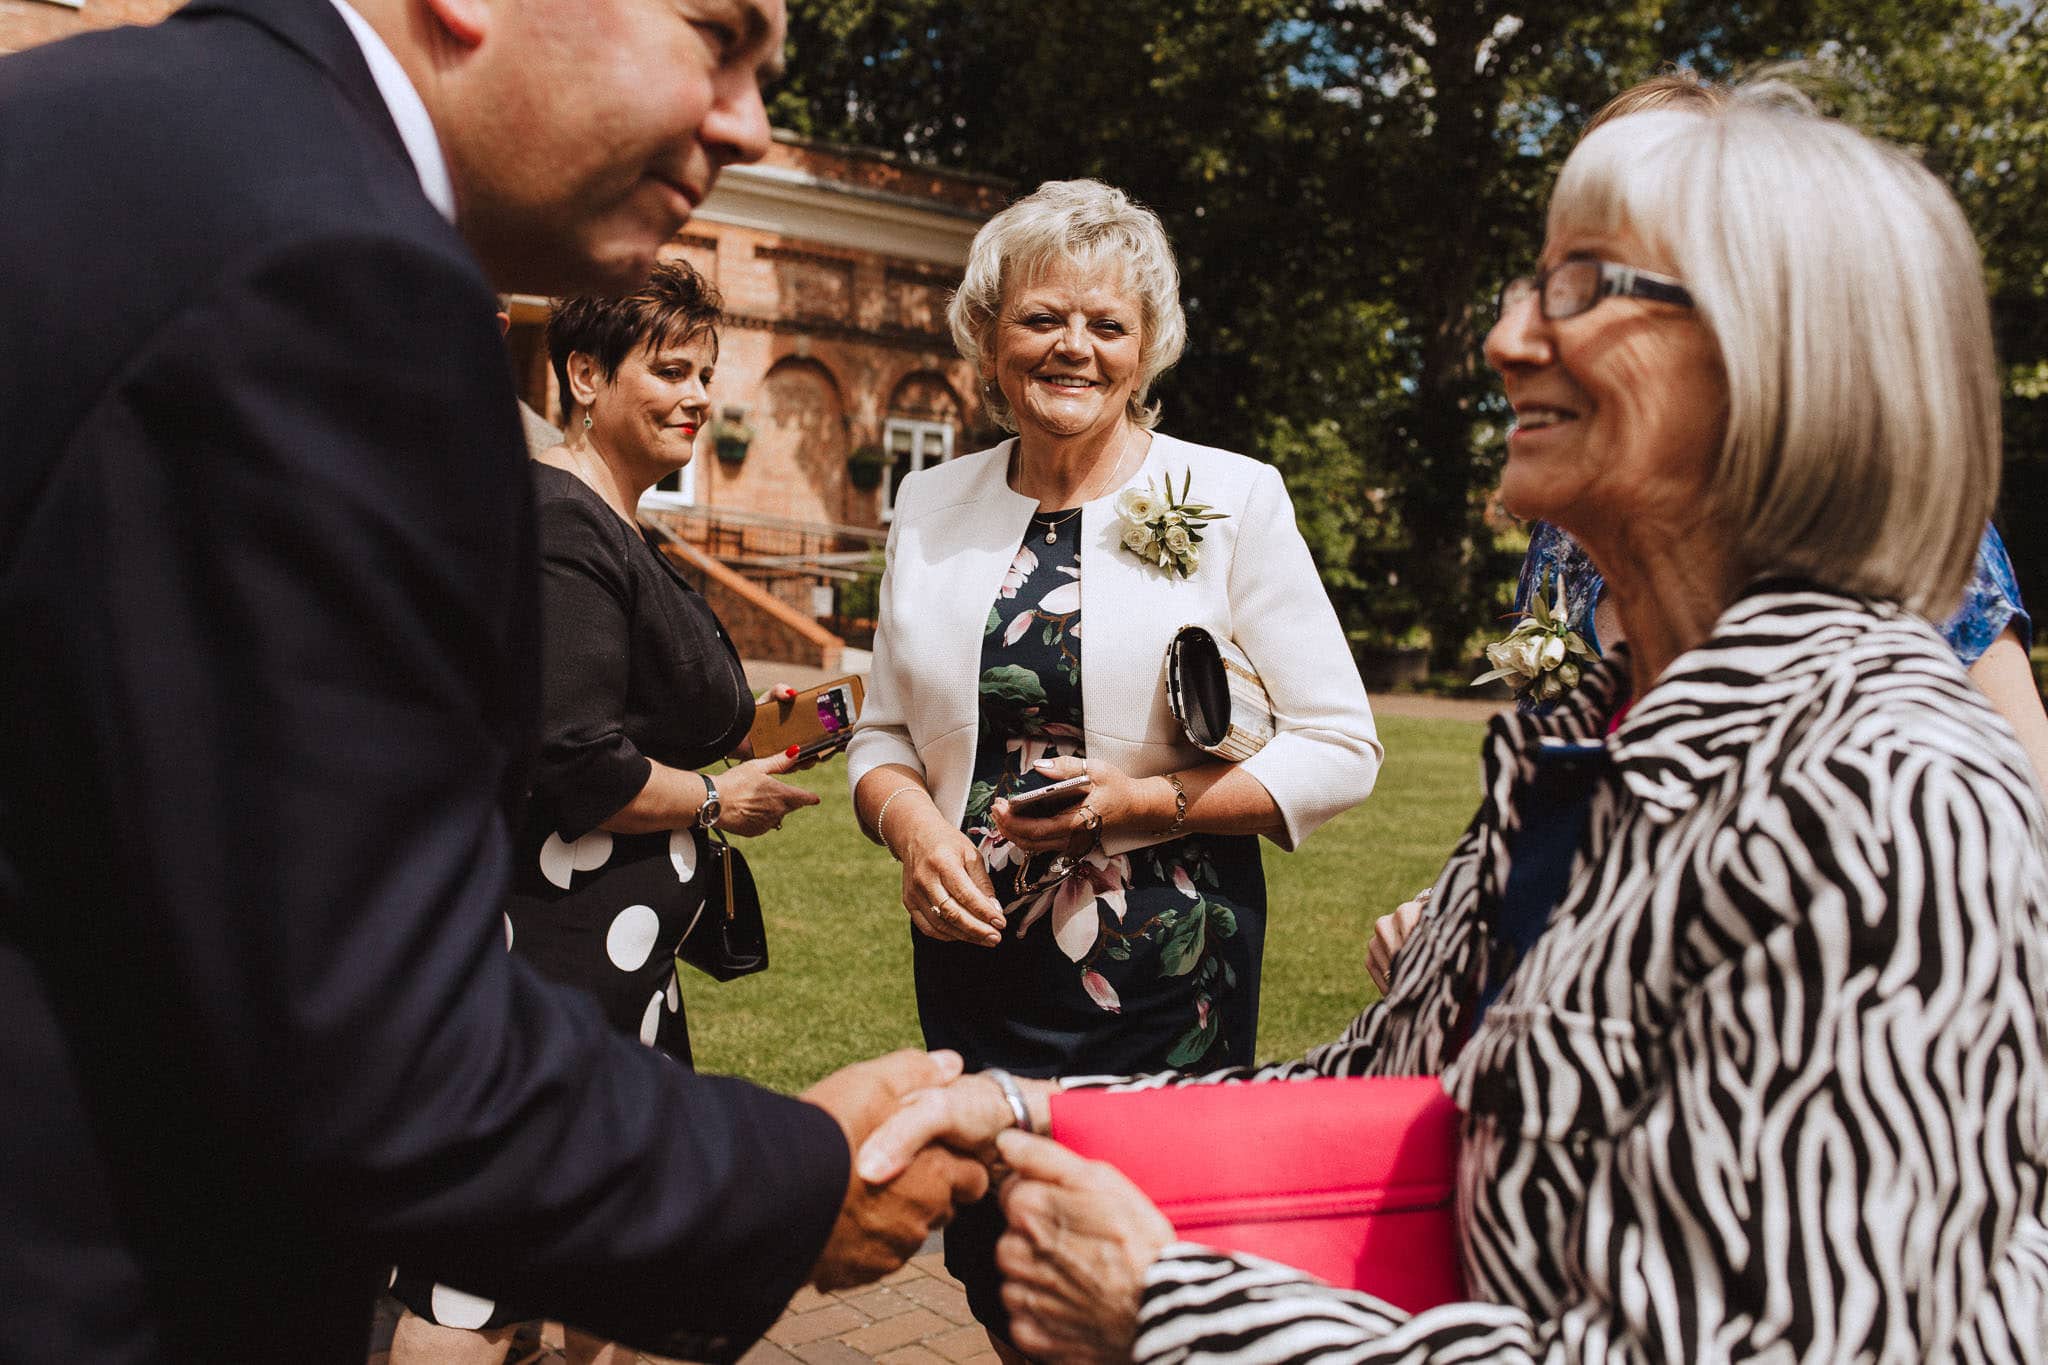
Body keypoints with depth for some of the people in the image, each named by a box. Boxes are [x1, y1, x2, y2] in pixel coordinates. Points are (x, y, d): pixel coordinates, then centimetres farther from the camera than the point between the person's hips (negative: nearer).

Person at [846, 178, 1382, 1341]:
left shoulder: (1231, 498, -5)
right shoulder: (932, 505, 6)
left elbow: (1340, 751, -5)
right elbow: (886, 732, 13)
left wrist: (1152, 803, -17)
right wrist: (911, 824, -8)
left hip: (1166, 974, -3)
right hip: (975, 962, 4)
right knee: (998, 1281, 16)